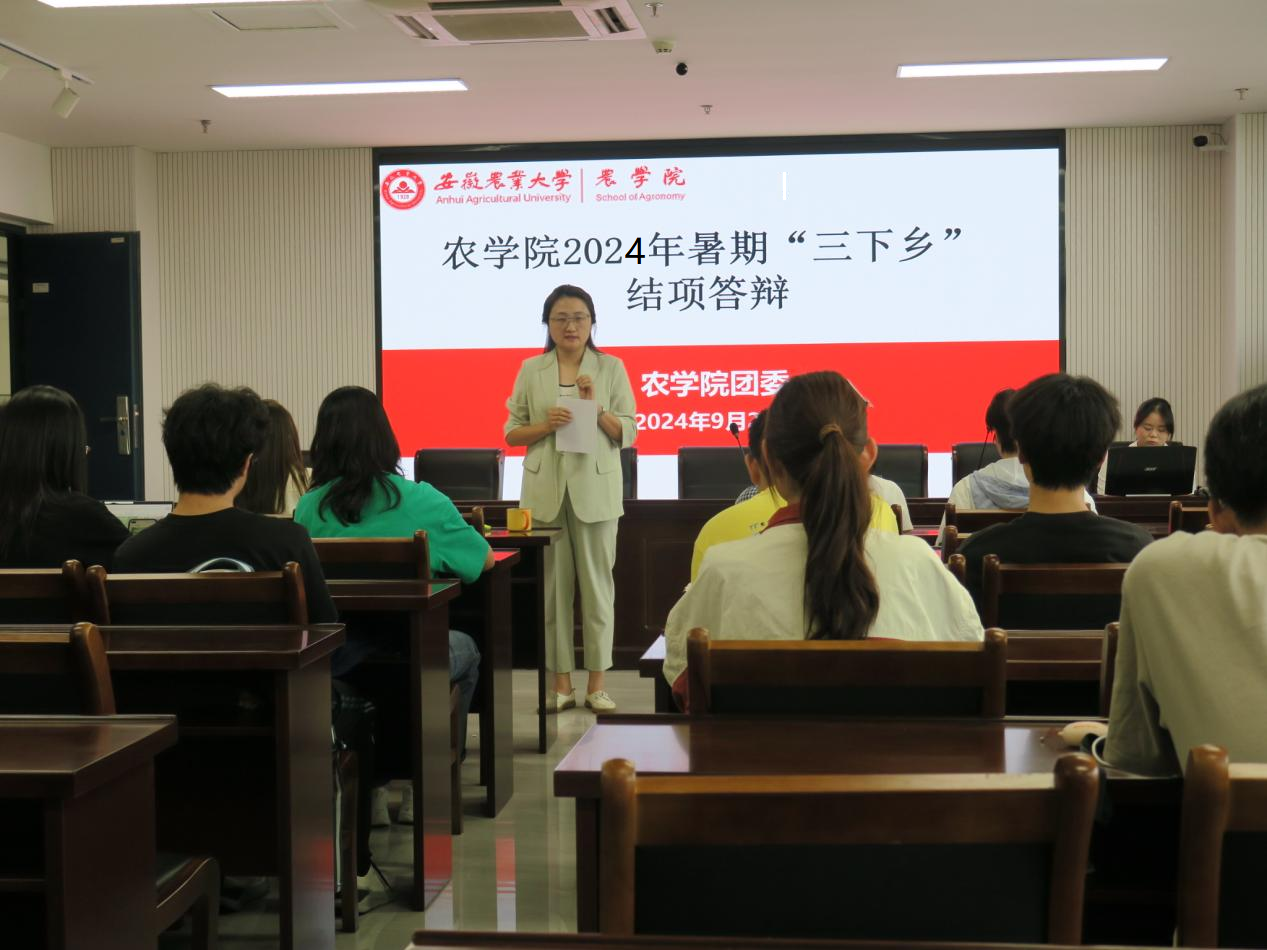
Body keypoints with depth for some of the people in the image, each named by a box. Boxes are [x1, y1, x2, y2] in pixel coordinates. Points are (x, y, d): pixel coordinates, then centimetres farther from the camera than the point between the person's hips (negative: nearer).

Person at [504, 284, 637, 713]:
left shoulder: (611, 368, 3)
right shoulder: (531, 370, 7)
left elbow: (628, 434, 2)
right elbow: (511, 432, 8)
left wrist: (596, 407, -13)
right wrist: (545, 426, -11)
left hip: (595, 489, -1)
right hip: (545, 491, 1)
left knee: (597, 584, 1)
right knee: (552, 585, 3)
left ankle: (596, 684, 9)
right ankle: (561, 682, 12)